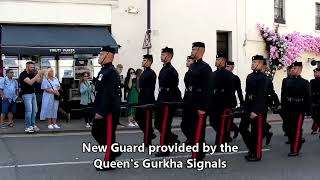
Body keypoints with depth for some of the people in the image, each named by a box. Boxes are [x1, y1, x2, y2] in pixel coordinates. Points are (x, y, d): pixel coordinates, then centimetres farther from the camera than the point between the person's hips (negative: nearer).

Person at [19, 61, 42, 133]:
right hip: (26, 94, -8)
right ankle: (28, 127, -6)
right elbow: (30, 82, -24)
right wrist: (37, 74, -23)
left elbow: (39, 81, 11)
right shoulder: (23, 74, -11)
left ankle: (33, 125, 15)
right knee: (29, 110, -11)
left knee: (35, 110, 7)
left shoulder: (32, 74, 11)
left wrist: (41, 75, -6)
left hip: (33, 94, 8)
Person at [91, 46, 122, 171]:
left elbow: (108, 94, -24)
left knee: (108, 135, 0)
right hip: (101, 109, 10)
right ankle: (114, 151, 28)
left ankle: (109, 162, 11)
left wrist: (101, 112, -25)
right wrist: (97, 109, 18)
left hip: (109, 110, -10)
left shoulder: (111, 72, -17)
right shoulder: (103, 71, 14)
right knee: (96, 132, 16)